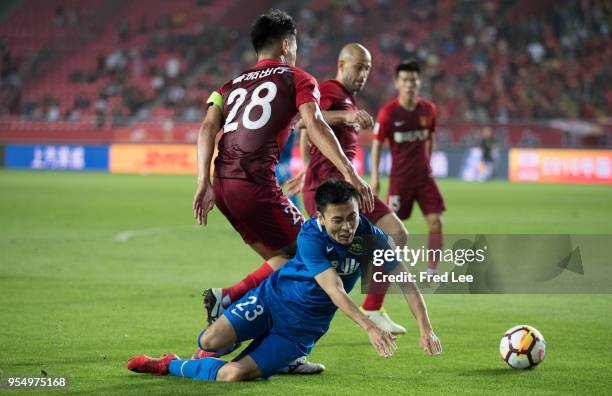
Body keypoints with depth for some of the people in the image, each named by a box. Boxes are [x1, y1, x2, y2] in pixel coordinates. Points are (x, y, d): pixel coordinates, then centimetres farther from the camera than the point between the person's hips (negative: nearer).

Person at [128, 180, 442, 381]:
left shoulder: (370, 237, -14)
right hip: (272, 298, -1)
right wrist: (369, 328, -42)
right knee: (210, 341, -25)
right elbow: (334, 290, -30)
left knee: (234, 375, -19)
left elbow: (406, 281, -11)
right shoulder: (310, 237, -23)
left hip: (301, 327, 1)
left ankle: (171, 366, 10)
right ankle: (222, 346, 18)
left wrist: (425, 329, -24)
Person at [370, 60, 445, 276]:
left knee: (436, 222, -6)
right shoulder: (388, 112, -11)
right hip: (400, 177, -3)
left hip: (424, 176, 3)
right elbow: (377, 144, -5)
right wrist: (375, 177, -8)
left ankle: (432, 272, 3)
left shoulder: (428, 109, -1)